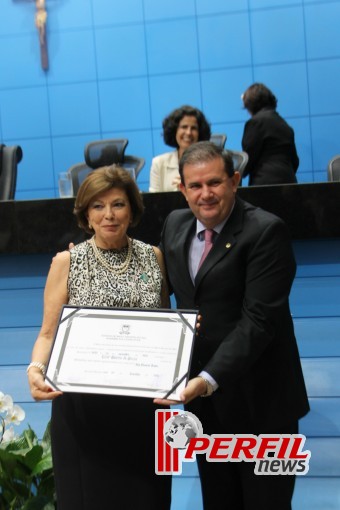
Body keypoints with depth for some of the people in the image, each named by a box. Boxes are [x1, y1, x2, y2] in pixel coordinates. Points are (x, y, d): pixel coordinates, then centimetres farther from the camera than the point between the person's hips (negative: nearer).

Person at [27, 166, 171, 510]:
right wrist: (37, 368, -21)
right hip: (84, 406, -2)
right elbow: (48, 333, -1)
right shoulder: (66, 262, -1)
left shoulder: (153, 257, 5)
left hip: (144, 405, 2)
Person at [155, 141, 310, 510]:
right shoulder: (175, 224, 5)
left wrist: (210, 378, -32)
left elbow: (258, 320, -23)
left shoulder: (266, 231, -16)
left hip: (257, 397, -5)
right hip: (202, 391, 6)